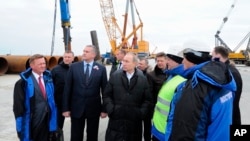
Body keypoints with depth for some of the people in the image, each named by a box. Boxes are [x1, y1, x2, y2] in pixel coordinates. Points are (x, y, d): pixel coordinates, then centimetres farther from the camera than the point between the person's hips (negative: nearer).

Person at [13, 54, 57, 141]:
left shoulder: (48, 78, 5)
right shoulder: (23, 82, -12)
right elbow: (18, 105, -11)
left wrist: (52, 117, 9)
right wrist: (21, 126, -11)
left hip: (47, 121, 5)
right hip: (31, 123, -5)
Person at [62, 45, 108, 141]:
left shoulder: (101, 69, -2)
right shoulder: (73, 67, -1)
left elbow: (104, 89, 0)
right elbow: (67, 88, -1)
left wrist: (104, 109, 0)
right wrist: (65, 108, -3)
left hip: (94, 108, 0)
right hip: (76, 107, 0)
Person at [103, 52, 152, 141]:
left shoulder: (143, 79, 1)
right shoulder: (115, 76, 1)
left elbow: (147, 99, 3)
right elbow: (107, 95, 3)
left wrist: (141, 113, -8)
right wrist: (111, 109, -8)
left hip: (134, 120, 0)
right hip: (116, 119, 0)